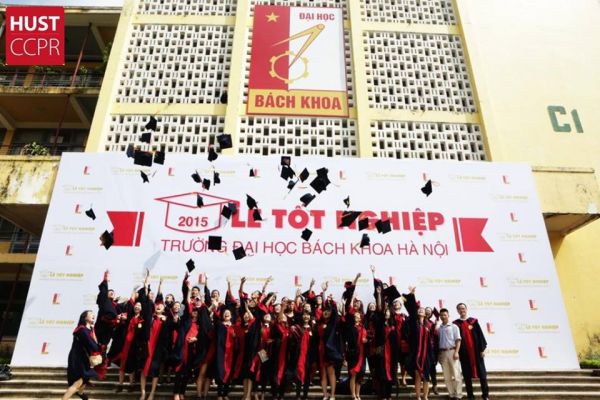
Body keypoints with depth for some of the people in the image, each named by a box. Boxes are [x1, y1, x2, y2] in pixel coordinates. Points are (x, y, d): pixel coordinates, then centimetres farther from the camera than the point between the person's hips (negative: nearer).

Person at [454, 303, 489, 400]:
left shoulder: (473, 321, 5)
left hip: (476, 350, 0)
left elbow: (480, 335, 3)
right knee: (467, 374, 4)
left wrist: (482, 349, -4)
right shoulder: (455, 324, 4)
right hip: (464, 352, 0)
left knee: (481, 372, 2)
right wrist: (457, 352, -3)